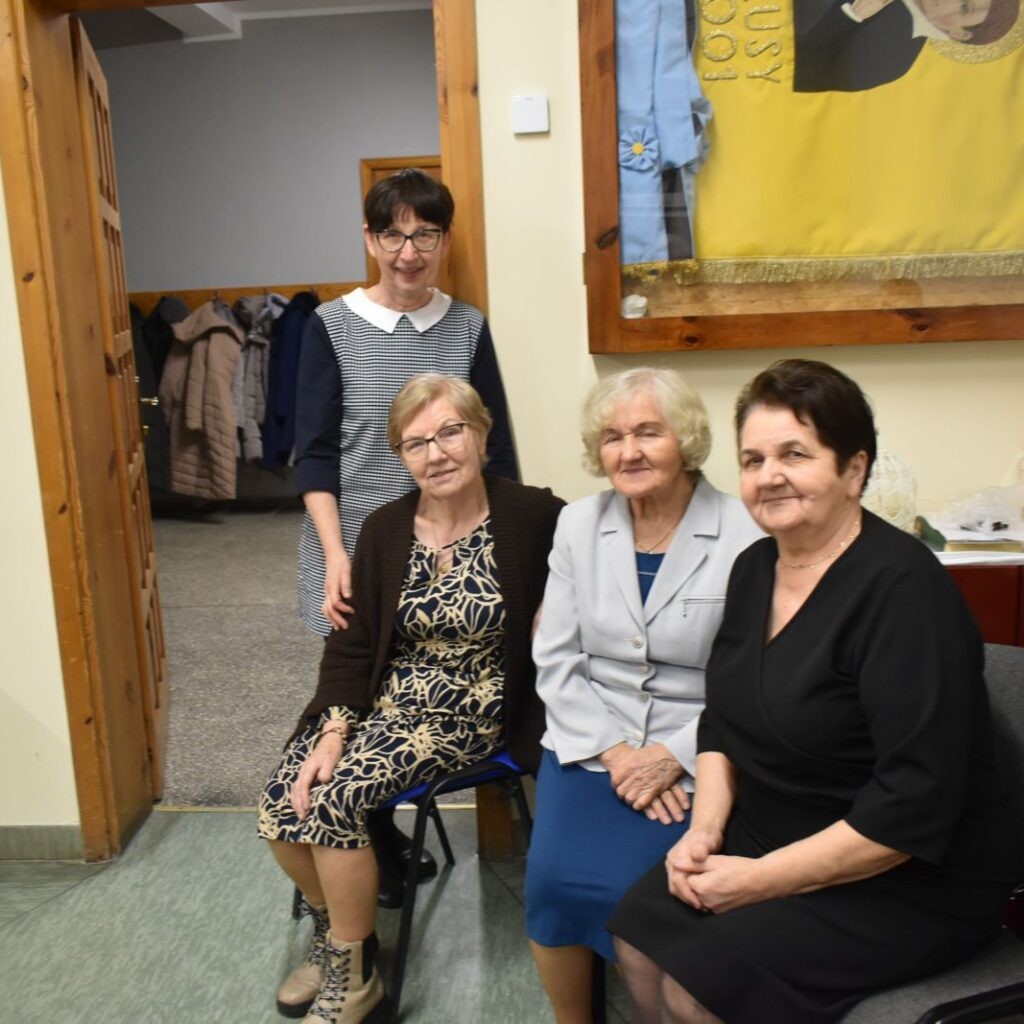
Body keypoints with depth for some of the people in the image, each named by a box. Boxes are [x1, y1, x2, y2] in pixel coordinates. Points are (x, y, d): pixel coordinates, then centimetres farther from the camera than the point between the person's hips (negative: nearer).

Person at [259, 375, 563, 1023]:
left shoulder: (533, 519, -13)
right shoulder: (384, 531, 0)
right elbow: (353, 647, 2)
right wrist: (333, 732, -11)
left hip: (470, 713, -5)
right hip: (385, 700, 5)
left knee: (332, 799, -22)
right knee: (282, 804, -13)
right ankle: (333, 929, 20)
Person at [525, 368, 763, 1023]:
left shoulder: (743, 538, -11)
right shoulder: (579, 525, 4)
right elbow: (555, 662, 3)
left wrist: (673, 758, -16)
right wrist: (613, 751, -9)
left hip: (693, 759, -3)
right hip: (591, 742, 4)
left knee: (618, 887, -22)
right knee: (553, 877, -17)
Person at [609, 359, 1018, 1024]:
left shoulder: (904, 590, -23)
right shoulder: (756, 568, 2)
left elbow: (916, 803, -26)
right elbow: (723, 719, 12)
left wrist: (761, 879, -21)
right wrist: (705, 828, -4)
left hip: (912, 887, -7)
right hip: (771, 843, 7)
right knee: (640, 932, -6)